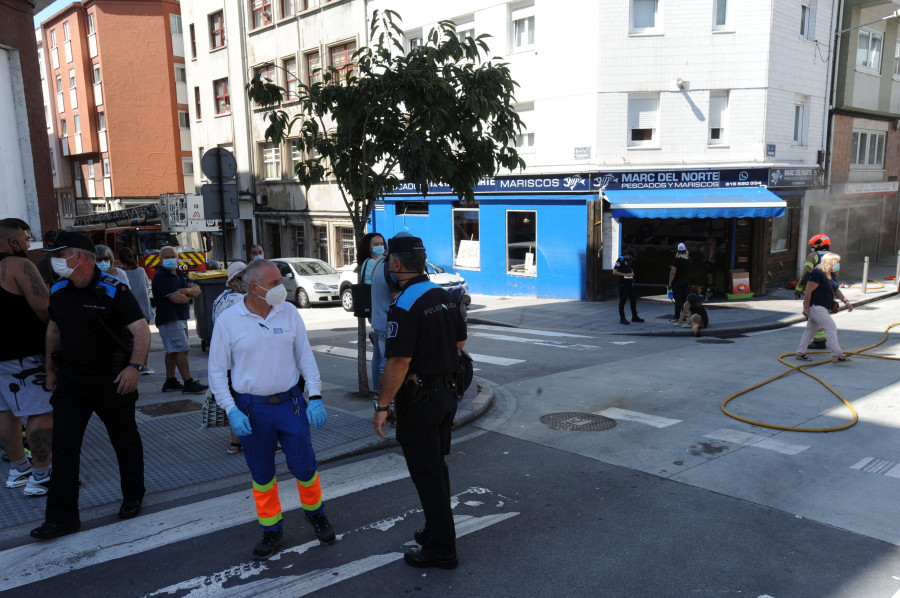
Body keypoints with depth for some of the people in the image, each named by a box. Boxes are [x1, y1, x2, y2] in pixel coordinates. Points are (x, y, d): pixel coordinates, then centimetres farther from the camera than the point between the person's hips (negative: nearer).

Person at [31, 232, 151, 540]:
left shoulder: (113, 290, -16)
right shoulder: (58, 291, 4)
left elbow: (141, 329, -22)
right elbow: (54, 330, 17)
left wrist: (134, 367, -32)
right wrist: (51, 370, 18)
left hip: (111, 379, -5)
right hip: (70, 378, 6)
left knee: (125, 440, 11)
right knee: (63, 447, 3)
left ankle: (133, 498, 31)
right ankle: (61, 517, 12)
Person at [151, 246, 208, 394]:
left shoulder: (180, 274, 15)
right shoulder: (161, 276, -13)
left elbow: (197, 290, 6)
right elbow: (177, 298, -22)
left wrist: (185, 291, -14)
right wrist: (190, 295, -3)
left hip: (181, 318, 9)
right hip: (169, 319, -9)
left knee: (173, 351, 14)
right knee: (182, 350, -11)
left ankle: (170, 382, 22)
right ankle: (188, 383, -9)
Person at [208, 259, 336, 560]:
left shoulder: (289, 313, -1)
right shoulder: (228, 320, -7)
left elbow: (306, 357, 4)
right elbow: (217, 371, -1)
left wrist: (316, 397, -4)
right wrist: (231, 411, -10)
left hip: (290, 402, 1)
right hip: (251, 408, -1)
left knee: (304, 465, 6)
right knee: (261, 475, 11)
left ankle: (315, 512, 34)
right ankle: (271, 530, 30)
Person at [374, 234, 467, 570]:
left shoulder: (404, 306, -21)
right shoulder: (443, 296, 5)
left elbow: (398, 362, -25)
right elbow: (460, 341, 14)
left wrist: (382, 406, -19)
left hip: (418, 400, -8)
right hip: (447, 392, 8)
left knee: (426, 474, 2)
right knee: (437, 467, 21)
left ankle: (441, 549, 11)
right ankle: (438, 530, 34)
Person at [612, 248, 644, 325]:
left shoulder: (629, 261, 15)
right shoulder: (620, 260, -9)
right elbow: (614, 272, -18)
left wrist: (632, 274, 3)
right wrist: (625, 274, -20)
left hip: (630, 283, 8)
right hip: (622, 283, -8)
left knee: (633, 299, 10)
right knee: (622, 301, -3)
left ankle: (634, 317, 20)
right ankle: (622, 318, 2)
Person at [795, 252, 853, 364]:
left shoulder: (831, 275, 12)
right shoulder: (817, 274, -18)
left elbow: (836, 291, 21)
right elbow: (808, 291, -19)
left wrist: (846, 301, 7)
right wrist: (806, 308, -20)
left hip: (822, 308, 11)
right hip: (815, 306, -11)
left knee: (811, 329, 13)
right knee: (831, 327, -13)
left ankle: (800, 353, 20)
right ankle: (836, 355, -11)